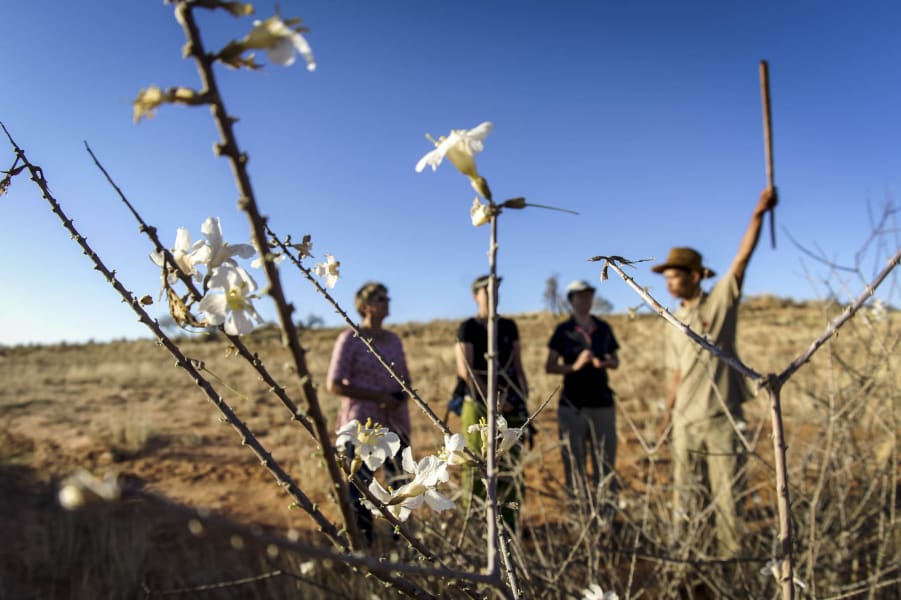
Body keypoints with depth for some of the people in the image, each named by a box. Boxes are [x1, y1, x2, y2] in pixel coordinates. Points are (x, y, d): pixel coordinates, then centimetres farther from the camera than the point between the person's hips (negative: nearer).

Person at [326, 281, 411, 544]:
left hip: (395, 422, 5)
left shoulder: (393, 339, 12)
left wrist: (399, 397, -5)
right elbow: (334, 385, -10)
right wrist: (378, 397, -16)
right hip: (362, 424, -5)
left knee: (402, 482, 4)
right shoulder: (350, 339, -5)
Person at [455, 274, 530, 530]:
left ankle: (509, 528, 15)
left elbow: (518, 367, 14)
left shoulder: (509, 327, 13)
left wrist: (525, 402, 7)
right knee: (477, 469, -3)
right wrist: (493, 399, -13)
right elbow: (465, 370, -10)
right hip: (479, 406, -4)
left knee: (510, 468, 6)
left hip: (511, 407, 5)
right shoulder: (468, 328, -1)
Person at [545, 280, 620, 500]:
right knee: (575, 462, 2)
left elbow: (615, 361, 17)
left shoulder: (603, 329, 10)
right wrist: (574, 366, -17)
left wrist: (602, 363, -6)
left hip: (602, 402, 3)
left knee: (606, 460, 4)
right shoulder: (563, 331, 1)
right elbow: (549, 366, 0)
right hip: (572, 405, -3)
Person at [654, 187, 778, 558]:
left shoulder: (720, 302, -2)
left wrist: (758, 214, -23)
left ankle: (730, 558, 14)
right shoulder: (674, 325, 10)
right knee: (683, 493, 8)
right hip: (686, 420, 4)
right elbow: (678, 375, 13)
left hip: (721, 418, -4)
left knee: (725, 493, 2)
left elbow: (743, 257, -14)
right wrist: (667, 418, 10)